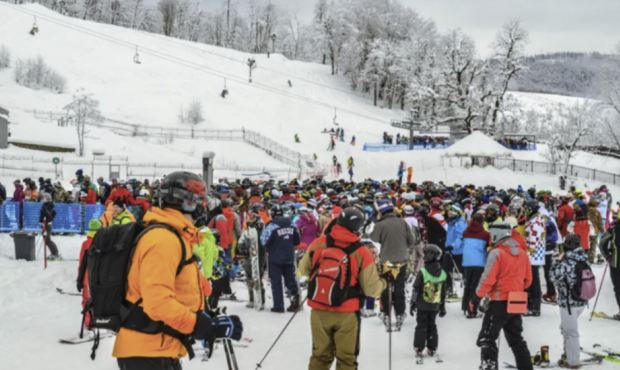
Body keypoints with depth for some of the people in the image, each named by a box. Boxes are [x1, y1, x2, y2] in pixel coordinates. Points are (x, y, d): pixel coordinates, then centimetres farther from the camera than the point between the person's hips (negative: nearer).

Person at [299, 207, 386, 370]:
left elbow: (304, 269, 10)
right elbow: (371, 289, -8)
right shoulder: (362, 252, -14)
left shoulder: (318, 244, -6)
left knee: (321, 354, 18)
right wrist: (383, 283, 13)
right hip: (347, 313, -3)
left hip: (319, 311, 3)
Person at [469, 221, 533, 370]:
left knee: (487, 339, -2)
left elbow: (487, 280, -16)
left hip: (499, 302, -7)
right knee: (516, 340, 19)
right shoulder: (523, 253, 7)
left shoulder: (496, 253, -13)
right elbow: (527, 279, 13)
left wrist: (475, 300, -9)